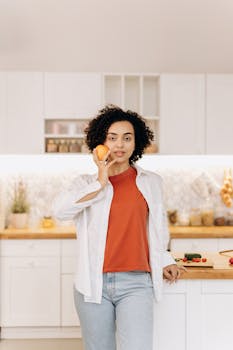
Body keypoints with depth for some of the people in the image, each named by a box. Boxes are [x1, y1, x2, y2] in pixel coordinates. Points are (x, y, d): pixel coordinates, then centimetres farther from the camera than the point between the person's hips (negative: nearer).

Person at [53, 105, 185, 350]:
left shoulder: (151, 182, 9)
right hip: (93, 284, 1)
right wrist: (100, 184, -12)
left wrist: (164, 261, 18)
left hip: (135, 284, 0)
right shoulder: (87, 183, 6)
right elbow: (60, 210, -13)